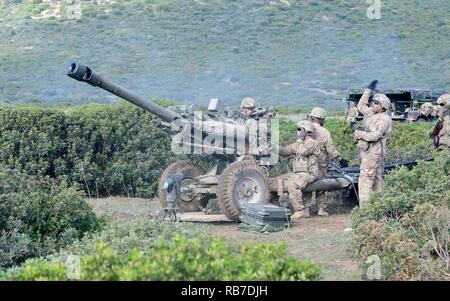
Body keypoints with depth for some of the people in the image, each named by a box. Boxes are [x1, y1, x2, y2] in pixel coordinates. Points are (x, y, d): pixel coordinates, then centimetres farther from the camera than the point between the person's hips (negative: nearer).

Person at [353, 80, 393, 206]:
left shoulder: (384, 119, -13)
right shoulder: (372, 114, 14)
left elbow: (375, 135, -24)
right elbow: (361, 106, 28)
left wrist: (359, 134, -12)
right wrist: (369, 90, 25)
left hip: (373, 153, -10)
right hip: (370, 152, 10)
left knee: (365, 179, -14)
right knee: (377, 180, 12)